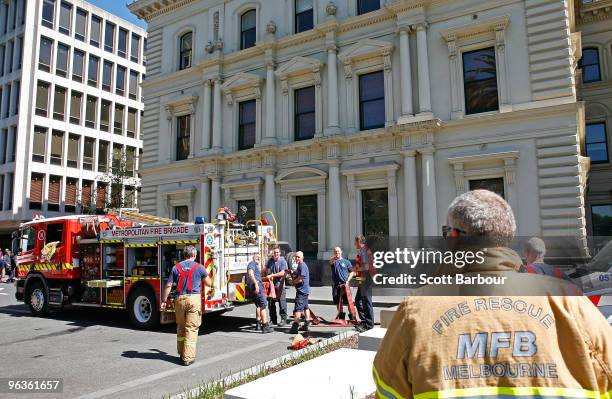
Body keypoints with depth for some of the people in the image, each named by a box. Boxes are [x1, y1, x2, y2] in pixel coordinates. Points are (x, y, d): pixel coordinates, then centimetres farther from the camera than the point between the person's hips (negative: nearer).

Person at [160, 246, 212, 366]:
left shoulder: (176, 267, 7)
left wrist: (164, 300, 12)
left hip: (180, 299, 3)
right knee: (191, 329, 0)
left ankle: (182, 353, 28)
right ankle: (188, 358, 0)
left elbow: (168, 286, 5)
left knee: (180, 328, 18)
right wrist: (202, 278, 31)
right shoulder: (199, 267, 1)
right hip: (194, 299, -3)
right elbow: (209, 284, 11)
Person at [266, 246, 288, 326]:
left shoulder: (283, 261, -9)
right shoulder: (270, 260, 8)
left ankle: (283, 319, 7)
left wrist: (272, 275, -18)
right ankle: (273, 319, 21)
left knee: (282, 303, -2)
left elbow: (282, 273, -17)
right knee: (271, 303, 10)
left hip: (280, 285, -5)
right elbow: (266, 269, 24)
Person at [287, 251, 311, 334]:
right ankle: (307, 325, 26)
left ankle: (295, 326, -15)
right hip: (305, 290, 11)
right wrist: (293, 281, 6)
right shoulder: (300, 266, 16)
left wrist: (292, 282, -6)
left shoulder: (302, 266, -17)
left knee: (298, 309, -13)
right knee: (305, 307, 17)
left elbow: (300, 279, -21)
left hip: (302, 290, -11)